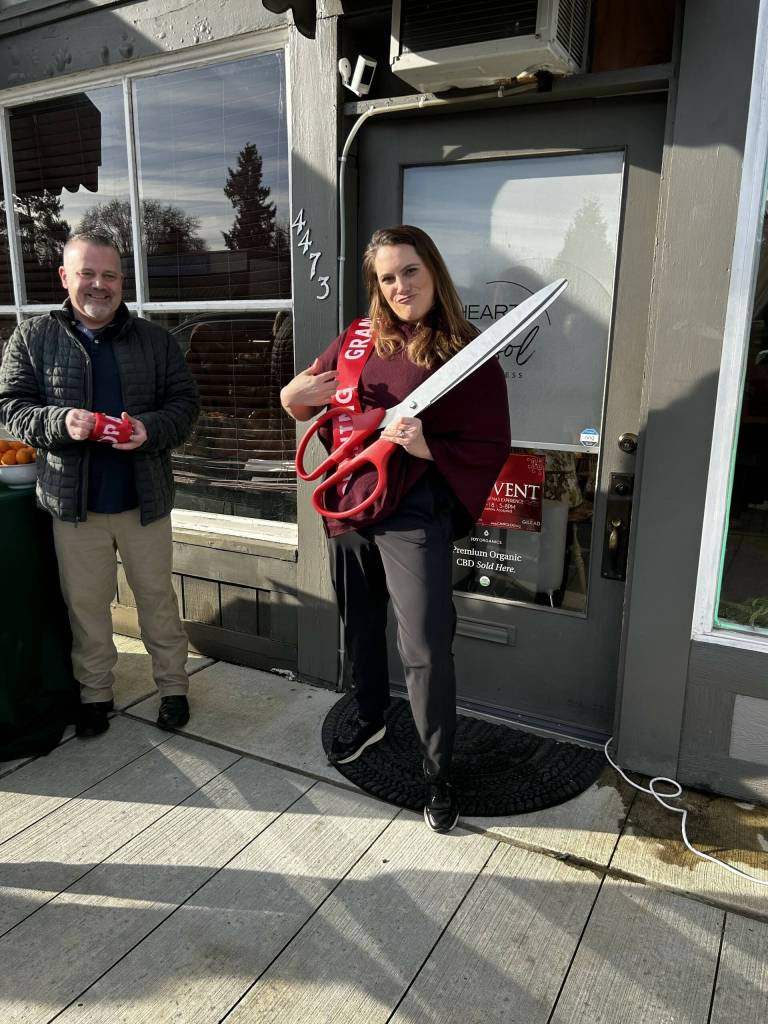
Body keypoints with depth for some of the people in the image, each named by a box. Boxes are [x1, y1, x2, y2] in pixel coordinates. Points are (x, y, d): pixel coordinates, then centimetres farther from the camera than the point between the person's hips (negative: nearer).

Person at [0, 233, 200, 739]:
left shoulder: (155, 339, 4)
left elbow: (185, 401, 2)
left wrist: (152, 428, -19)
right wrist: (60, 421, -21)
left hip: (145, 498, 0)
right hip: (73, 502, 0)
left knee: (157, 596, 11)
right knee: (86, 603, 12)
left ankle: (173, 686, 27)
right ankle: (95, 692, 31)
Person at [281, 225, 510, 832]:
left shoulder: (466, 355, -9)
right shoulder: (358, 339, 6)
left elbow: (493, 445, -10)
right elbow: (302, 402, 17)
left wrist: (426, 446, -25)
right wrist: (295, 395, -6)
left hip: (413, 515, -5)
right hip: (348, 507, 6)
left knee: (426, 651, -6)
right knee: (360, 627, 21)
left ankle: (440, 775, 16)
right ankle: (371, 719, 47)